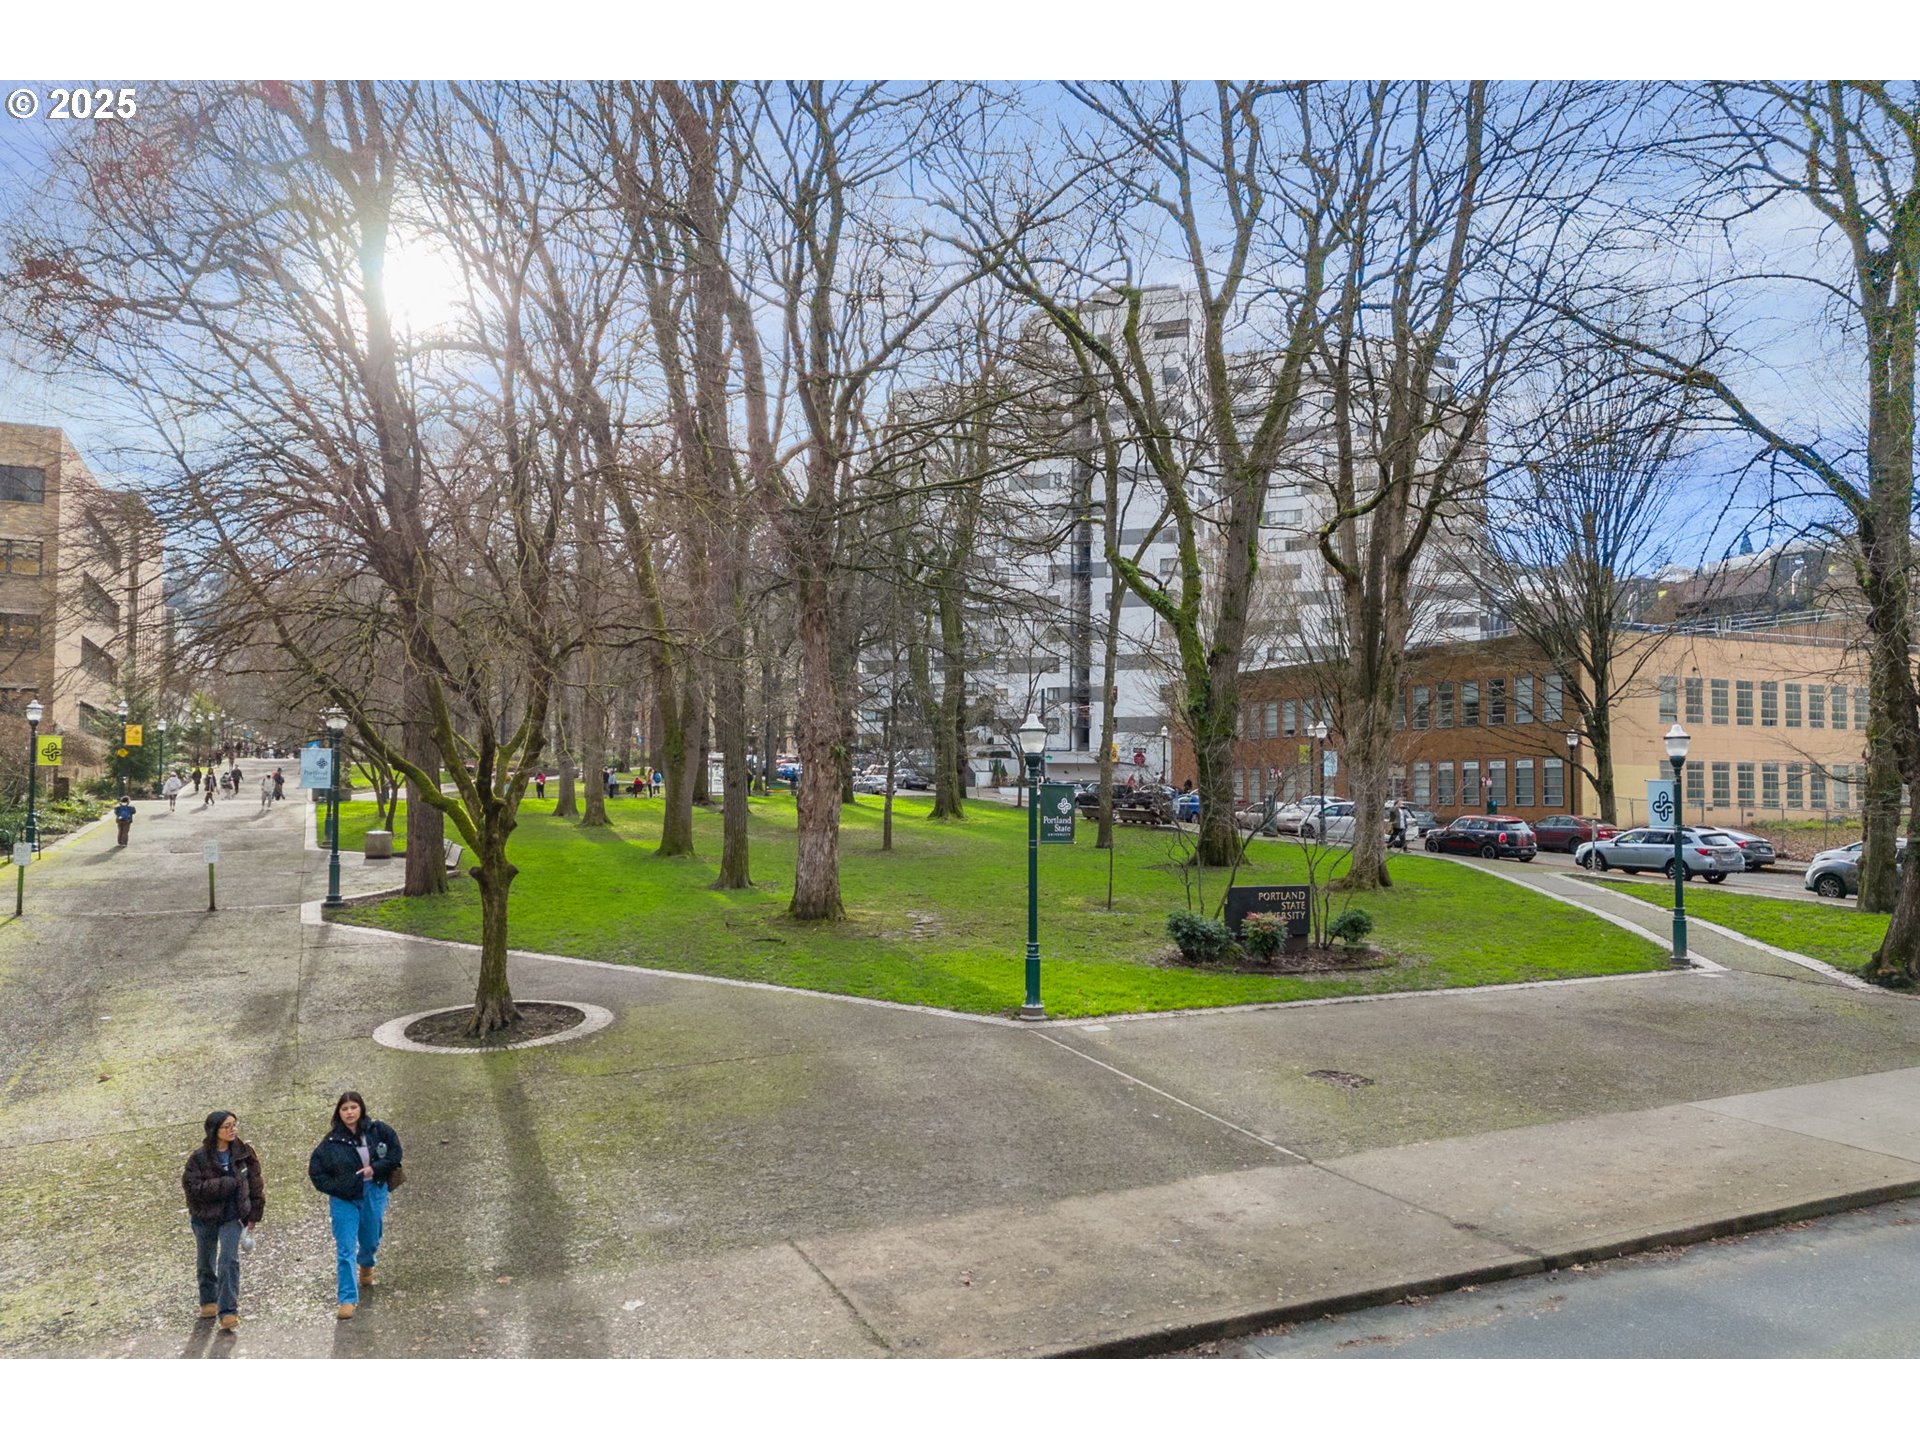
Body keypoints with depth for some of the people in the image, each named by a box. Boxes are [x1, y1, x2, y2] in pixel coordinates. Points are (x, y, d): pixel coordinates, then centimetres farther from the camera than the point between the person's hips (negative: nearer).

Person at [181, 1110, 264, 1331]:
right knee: (206, 1262, 16)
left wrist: (255, 1213, 3)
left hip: (233, 1215, 0)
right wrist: (225, 1184, -25)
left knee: (229, 1259, -14)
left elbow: (256, 1184, 2)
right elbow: (191, 1185, -20)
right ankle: (208, 1301, 40)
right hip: (205, 1217, 0)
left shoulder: (244, 1153, -6)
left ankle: (228, 1310, -10)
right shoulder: (199, 1157, -12)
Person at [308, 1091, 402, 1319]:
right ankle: (347, 1299, 1)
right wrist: (335, 1188, -8)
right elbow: (315, 1170, -1)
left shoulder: (378, 1130, -7)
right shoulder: (332, 1141, -9)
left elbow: (395, 1154, 0)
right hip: (344, 1199, -2)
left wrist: (375, 1169, -14)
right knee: (345, 1250, -5)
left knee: (371, 1241, 18)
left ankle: (367, 1266, 52)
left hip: (374, 1193, 2)